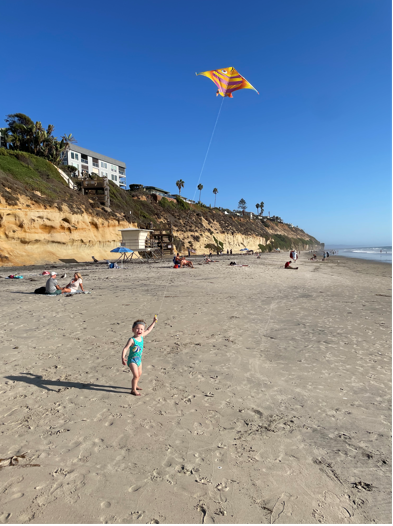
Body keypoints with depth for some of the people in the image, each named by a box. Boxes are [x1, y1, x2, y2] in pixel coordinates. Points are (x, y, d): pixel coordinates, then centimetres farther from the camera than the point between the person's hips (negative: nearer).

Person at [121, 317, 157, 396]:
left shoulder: (141, 337, -6)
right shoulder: (132, 340, -25)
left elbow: (148, 330, 9)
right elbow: (125, 348, -29)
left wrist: (154, 322, 12)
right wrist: (123, 358, -42)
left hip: (139, 359, 8)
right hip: (132, 360, -8)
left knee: (139, 374, 22)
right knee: (136, 375, -13)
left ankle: (135, 386, 44)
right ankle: (133, 390, 4)